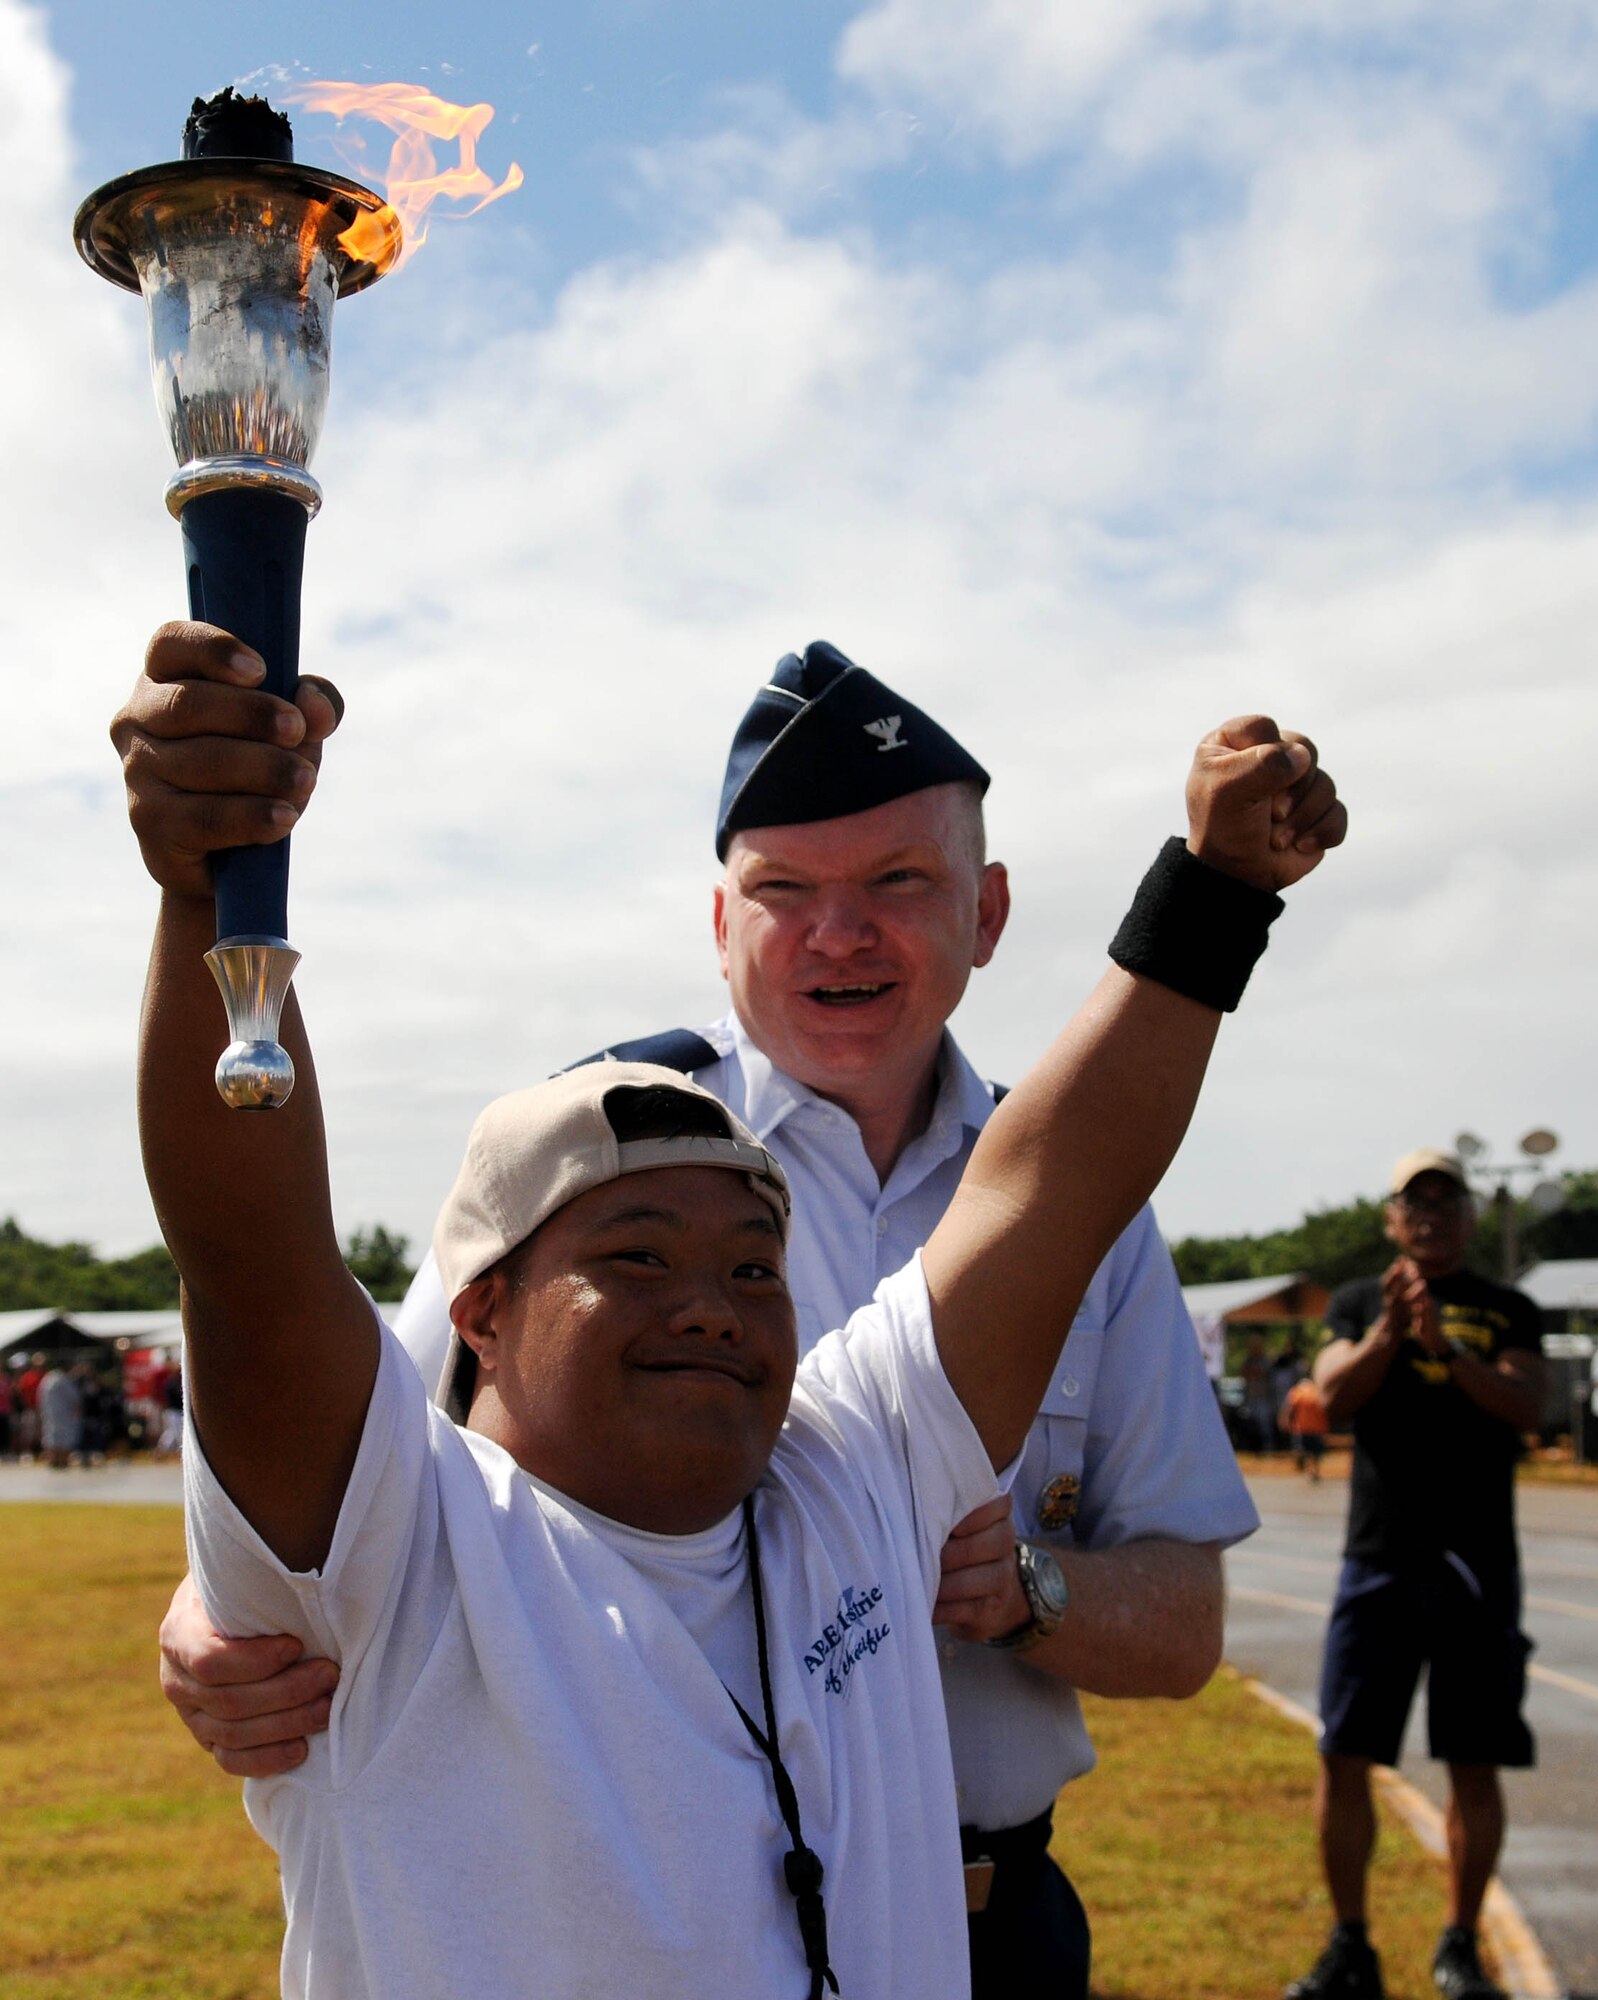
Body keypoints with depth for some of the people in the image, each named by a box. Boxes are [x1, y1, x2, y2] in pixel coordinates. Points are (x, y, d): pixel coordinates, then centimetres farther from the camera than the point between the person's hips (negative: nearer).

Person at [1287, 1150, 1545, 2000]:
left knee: (1475, 1764, 2)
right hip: (1379, 1556, 1)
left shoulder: (1508, 1311, 8)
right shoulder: (1357, 1302, 11)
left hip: (1478, 1563, -1)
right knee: (1343, 1756, 0)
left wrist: (1445, 1346, -23)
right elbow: (1334, 1397, -5)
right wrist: (1388, 1332, -21)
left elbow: (1524, 1405, -8)